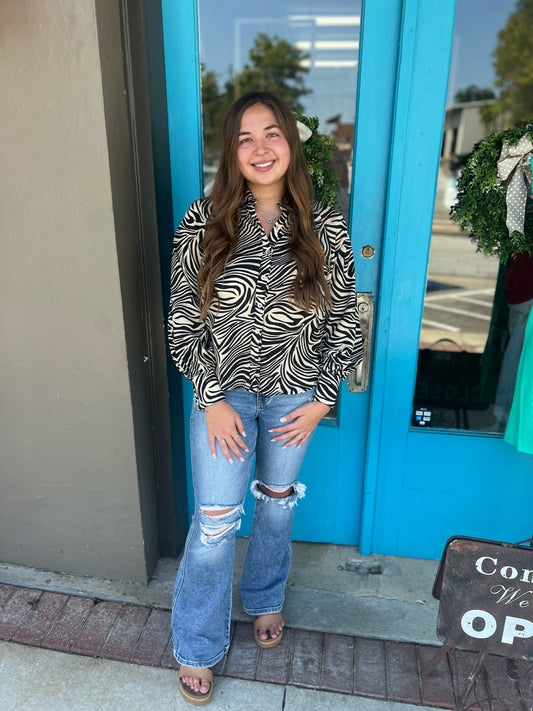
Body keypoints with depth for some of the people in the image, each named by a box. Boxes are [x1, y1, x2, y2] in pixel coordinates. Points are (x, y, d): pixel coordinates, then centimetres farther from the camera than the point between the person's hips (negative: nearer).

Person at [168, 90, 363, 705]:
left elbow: (345, 320, -1)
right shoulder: (204, 221, -9)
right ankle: (196, 648, 32)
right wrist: (212, 400, -12)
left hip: (295, 395, 2)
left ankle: (265, 597, 50)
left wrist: (322, 399, -5)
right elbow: (182, 320, -7)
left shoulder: (325, 227, -6)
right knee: (215, 523, 5)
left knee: (278, 503, 20)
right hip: (223, 393, -1)